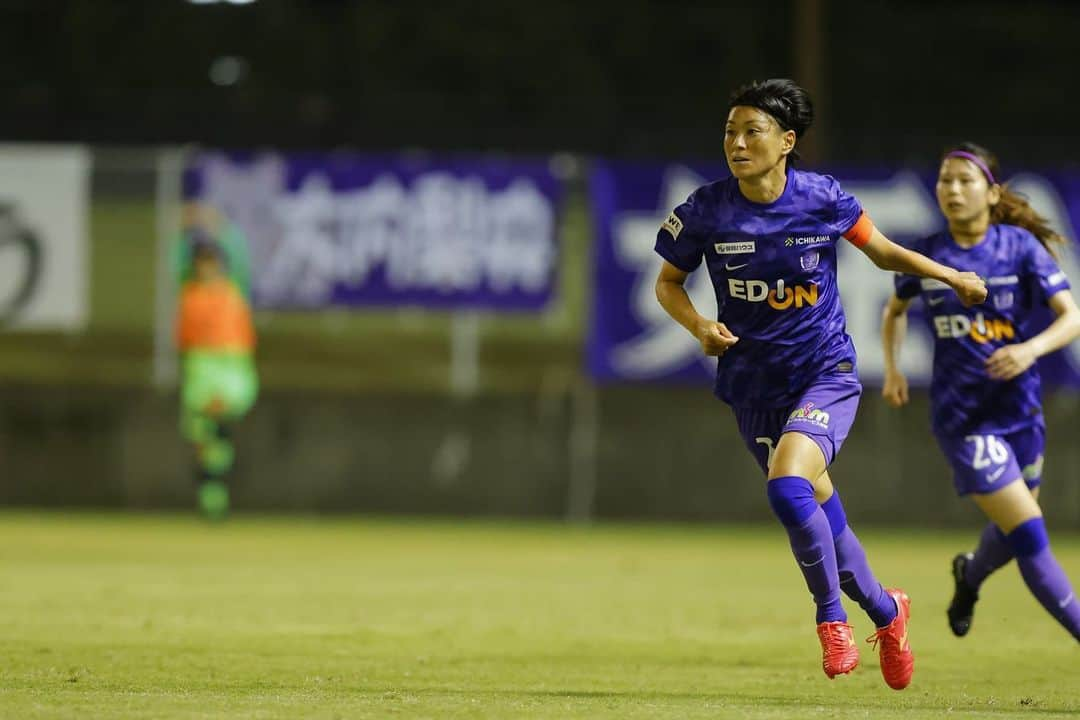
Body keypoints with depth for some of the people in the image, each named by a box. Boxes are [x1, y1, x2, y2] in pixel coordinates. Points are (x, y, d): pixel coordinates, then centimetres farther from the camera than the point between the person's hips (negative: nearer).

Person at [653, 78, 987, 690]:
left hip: (826, 374, -3)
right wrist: (700, 325, -12)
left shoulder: (822, 199, -9)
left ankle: (831, 615, -6)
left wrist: (952, 276, 2)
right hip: (754, 382, 3)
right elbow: (668, 283, 7)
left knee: (788, 486, -26)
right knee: (818, 508, 8)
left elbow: (883, 250, 9)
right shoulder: (706, 211, -8)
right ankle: (885, 610, 34)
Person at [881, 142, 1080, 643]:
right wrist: (892, 368, 5)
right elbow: (895, 310, 19)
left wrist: (1032, 349, -28)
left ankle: (971, 574, 53)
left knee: (1012, 535, 18)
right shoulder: (926, 256, -2)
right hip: (962, 416, -2)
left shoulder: (1020, 246, -6)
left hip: (1018, 408, 2)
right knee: (1029, 536, -13)